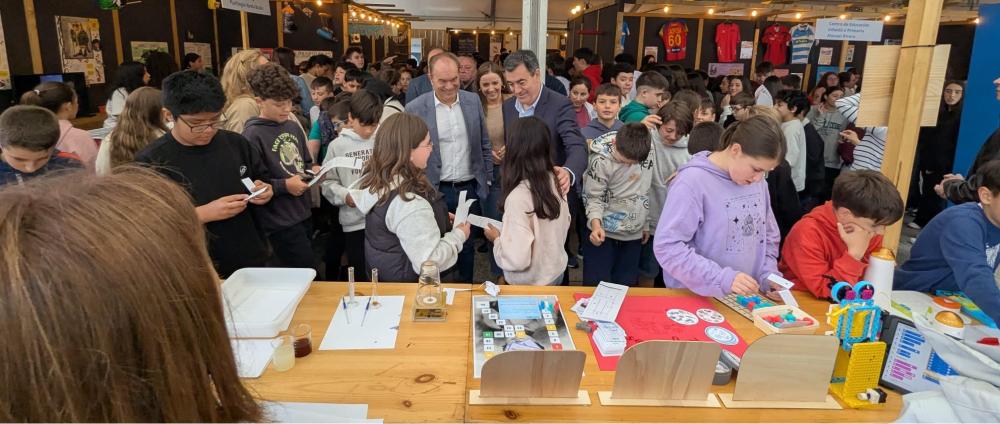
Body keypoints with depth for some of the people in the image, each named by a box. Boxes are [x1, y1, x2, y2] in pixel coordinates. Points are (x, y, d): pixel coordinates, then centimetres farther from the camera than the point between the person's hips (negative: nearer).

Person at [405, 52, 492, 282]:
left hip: (471, 189, 3)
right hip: (436, 192, -3)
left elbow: (485, 145, 11)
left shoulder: (473, 101, 3)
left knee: (467, 248, 15)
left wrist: (487, 180, 9)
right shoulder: (415, 109, -7)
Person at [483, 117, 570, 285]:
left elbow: (518, 258, -28)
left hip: (531, 284, -6)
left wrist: (497, 239, -11)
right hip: (557, 272, 6)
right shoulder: (555, 181, -9)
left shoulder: (518, 197, -29)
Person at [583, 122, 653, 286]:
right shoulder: (601, 160, -17)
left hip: (634, 234, 4)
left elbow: (646, 191, 10)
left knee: (626, 285, 10)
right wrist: (596, 223, -28)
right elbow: (594, 197, -10)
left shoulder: (647, 151, -3)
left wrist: (646, 223, 16)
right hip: (604, 232, -4)